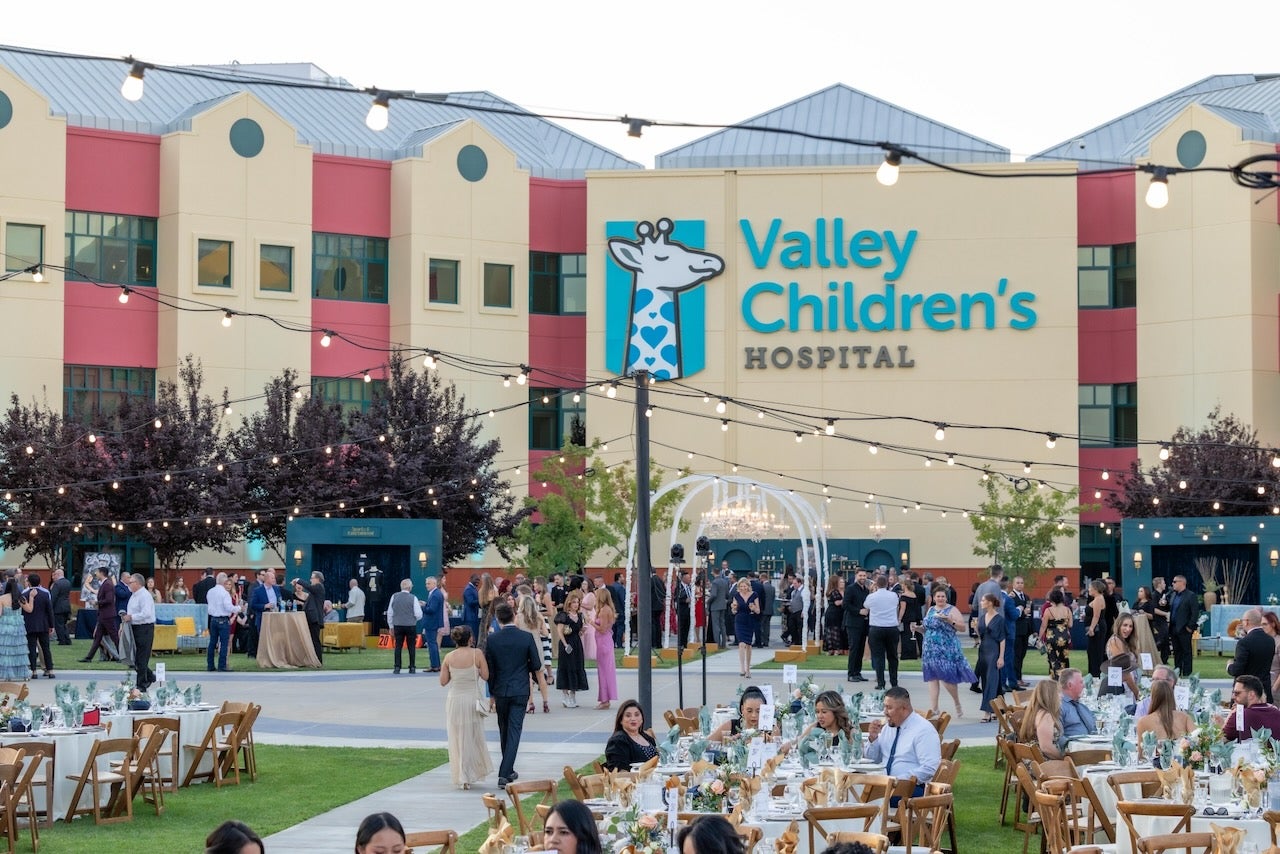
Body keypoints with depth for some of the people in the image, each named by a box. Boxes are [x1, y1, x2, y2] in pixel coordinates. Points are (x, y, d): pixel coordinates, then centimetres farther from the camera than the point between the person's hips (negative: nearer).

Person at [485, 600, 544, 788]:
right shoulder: (527, 637, -7)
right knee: (514, 731, -3)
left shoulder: (492, 640, -5)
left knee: (504, 731, 18)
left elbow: (489, 669, 1)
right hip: (520, 691, -2)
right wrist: (537, 674, 22)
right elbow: (536, 666, -2)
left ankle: (508, 770, 29)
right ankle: (504, 773, -13)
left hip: (500, 691, 2)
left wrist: (492, 694, 13)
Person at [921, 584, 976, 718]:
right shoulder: (931, 610, 14)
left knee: (947, 678, -6)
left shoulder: (952, 610, -3)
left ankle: (958, 704, 17)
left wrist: (950, 620, -23)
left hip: (947, 650, -5)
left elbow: (962, 627, -10)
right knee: (932, 678, 2)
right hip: (931, 650, 6)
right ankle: (933, 708, 4)